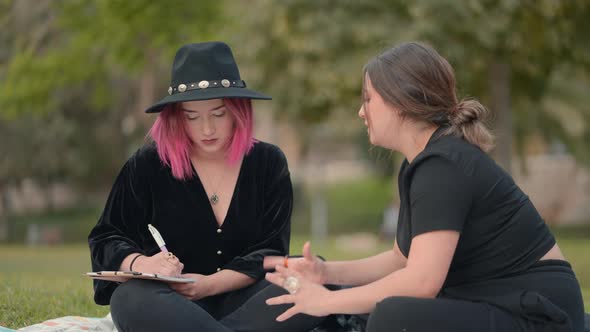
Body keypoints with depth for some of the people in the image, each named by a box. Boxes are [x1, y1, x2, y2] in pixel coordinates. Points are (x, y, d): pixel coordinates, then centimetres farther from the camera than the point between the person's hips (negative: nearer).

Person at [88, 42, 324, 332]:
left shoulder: (269, 163, 5)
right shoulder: (147, 165, 2)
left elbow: (270, 251, -1)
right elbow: (106, 239, 4)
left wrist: (211, 284, -19)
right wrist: (140, 264, -20)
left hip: (244, 302, 1)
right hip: (172, 306, -1)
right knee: (130, 298, -36)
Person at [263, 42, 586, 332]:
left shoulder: (443, 166, -20)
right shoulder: (420, 163, 10)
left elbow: (422, 280, -28)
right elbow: (402, 259, 17)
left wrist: (328, 302, -18)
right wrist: (328, 272, 3)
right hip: (489, 305, 10)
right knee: (355, 305, 11)